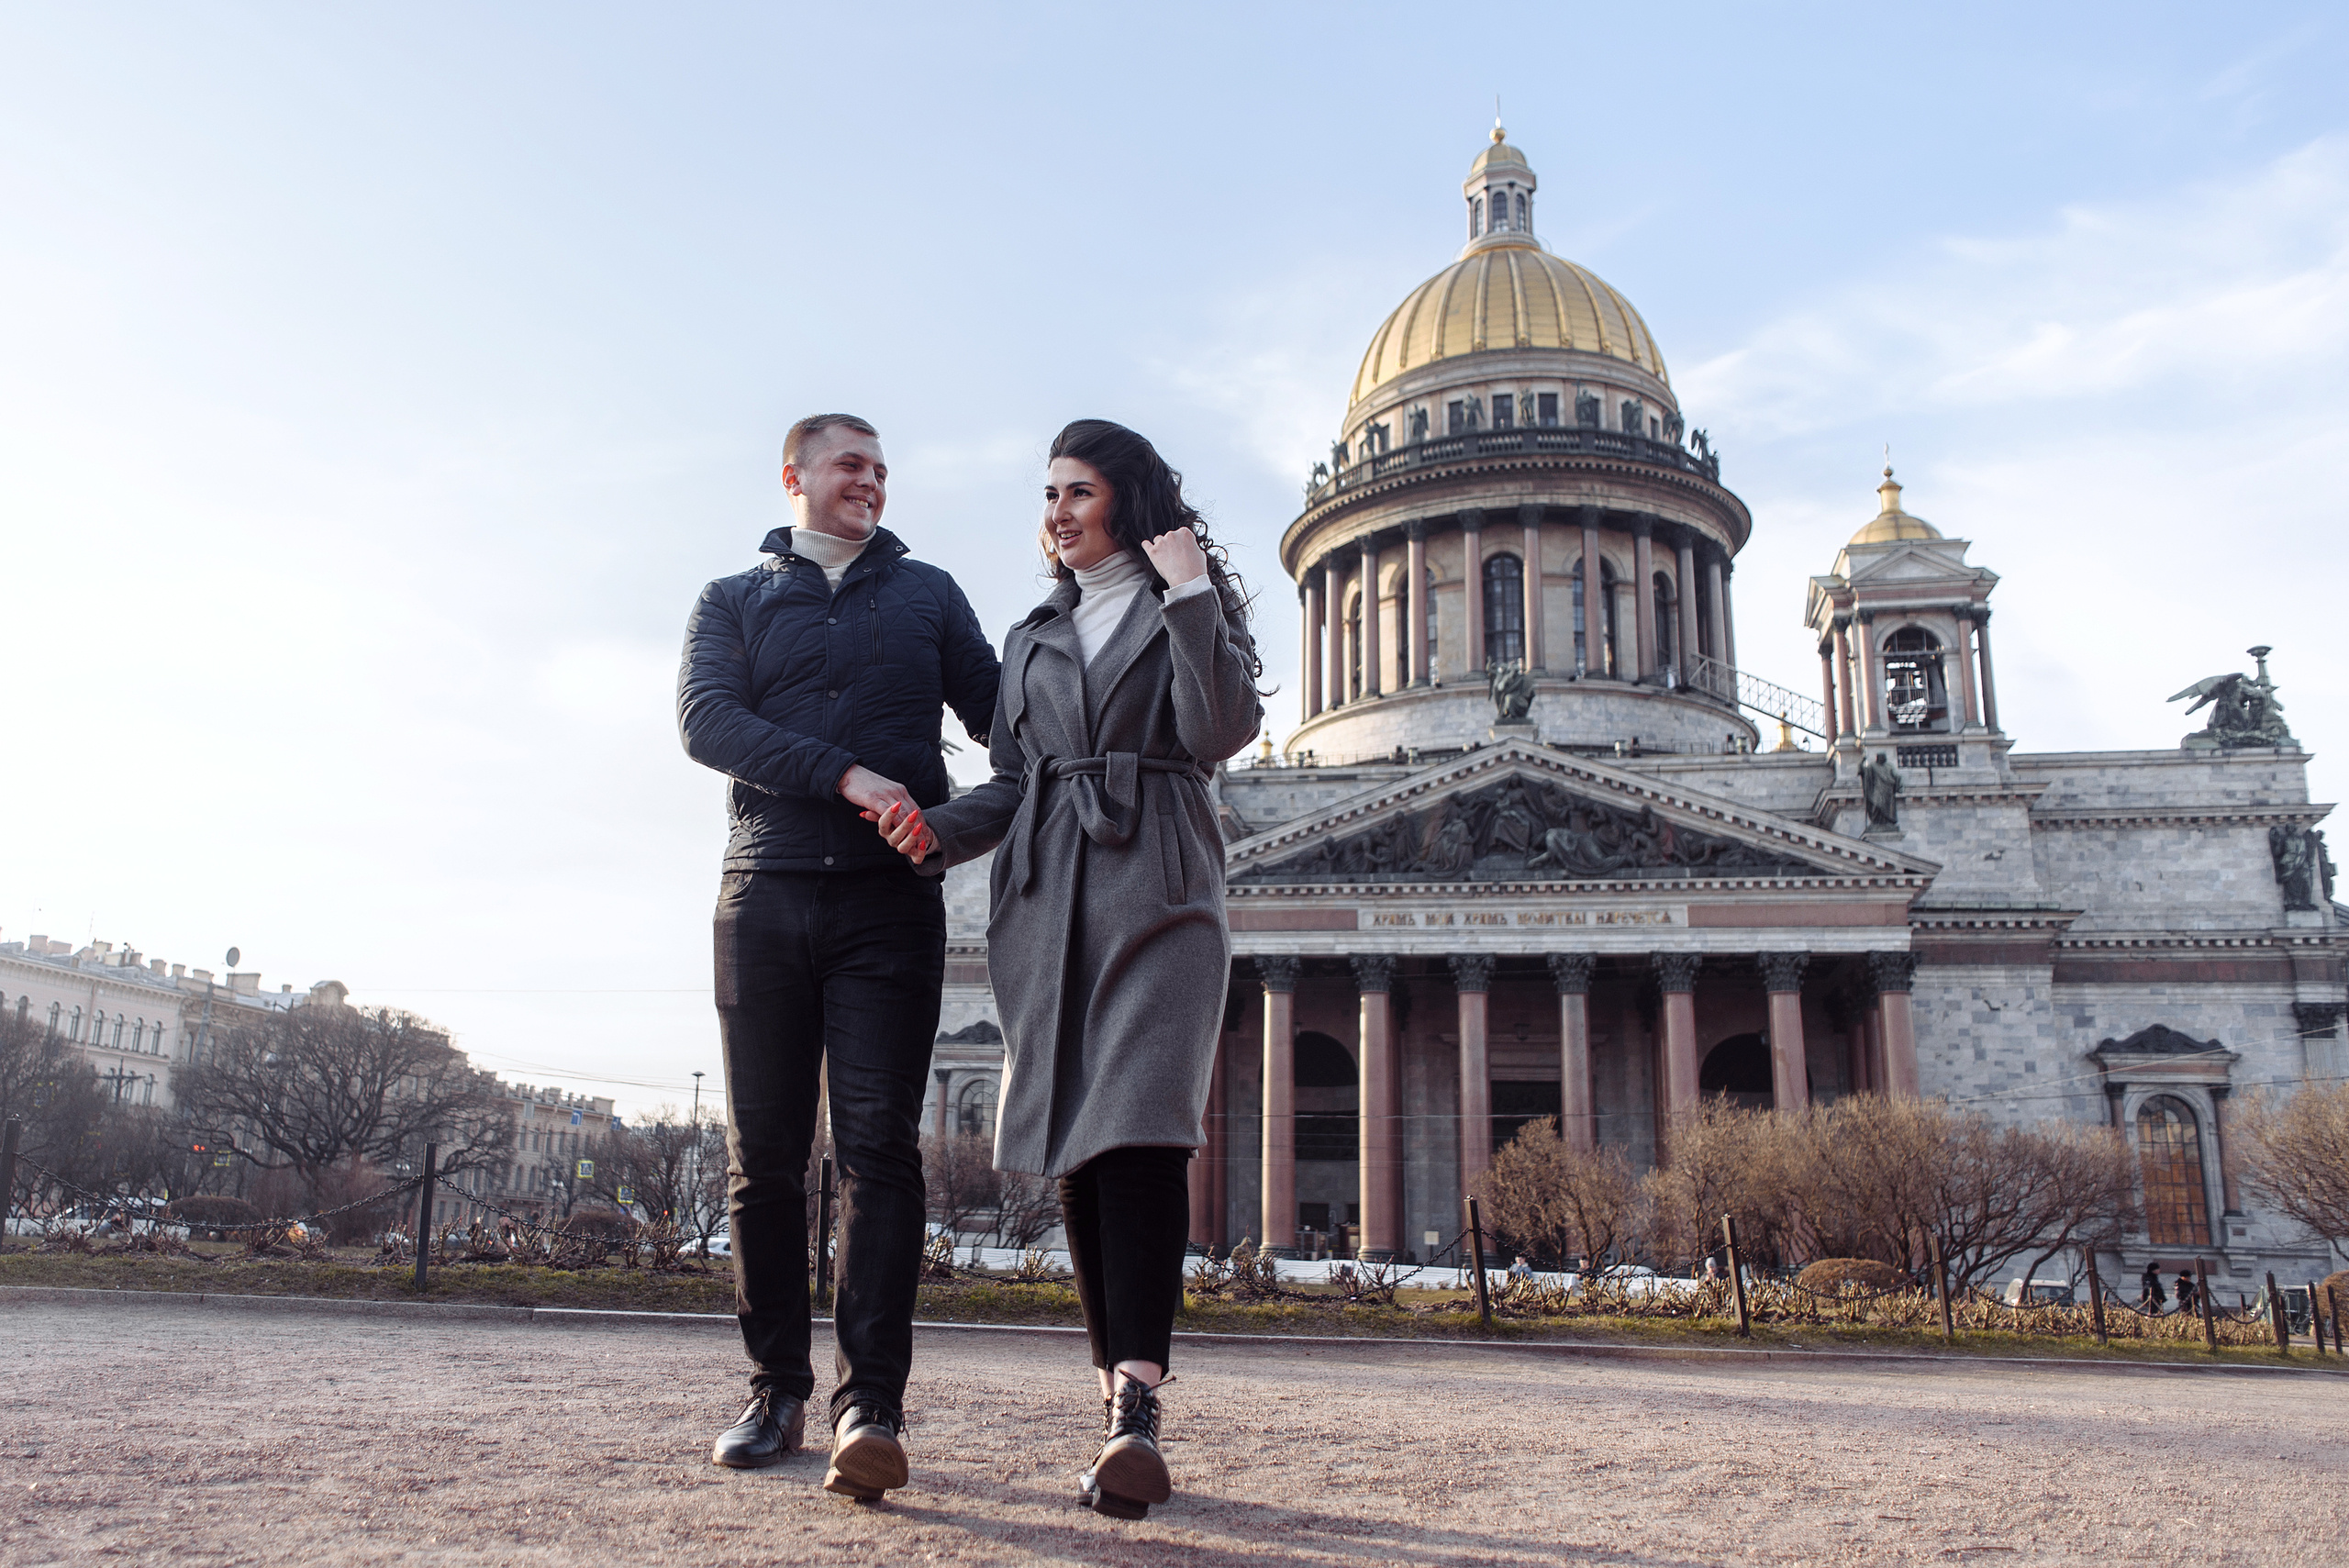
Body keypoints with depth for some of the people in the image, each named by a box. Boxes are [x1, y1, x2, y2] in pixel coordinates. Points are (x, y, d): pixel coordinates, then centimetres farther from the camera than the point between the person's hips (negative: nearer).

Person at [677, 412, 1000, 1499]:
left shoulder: (927, 594, 18)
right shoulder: (732, 603, 15)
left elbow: (998, 714, 13)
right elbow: (705, 719, -3)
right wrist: (845, 775, -17)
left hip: (890, 899, -1)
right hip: (765, 896, 1)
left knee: (878, 1144, -10)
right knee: (764, 1153, 4)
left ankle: (871, 1408, -13)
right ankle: (778, 1388, 15)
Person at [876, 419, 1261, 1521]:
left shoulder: (1188, 607, 12)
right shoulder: (1032, 640, 25)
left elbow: (1219, 733, -5)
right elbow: (1011, 782, 18)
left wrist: (1189, 596, -8)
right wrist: (937, 828, 0)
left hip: (1156, 892, -4)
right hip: (1050, 900, 5)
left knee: (1139, 1127, -20)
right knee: (1074, 1147, -1)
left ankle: (1137, 1404, -26)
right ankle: (1120, 1397, 6)